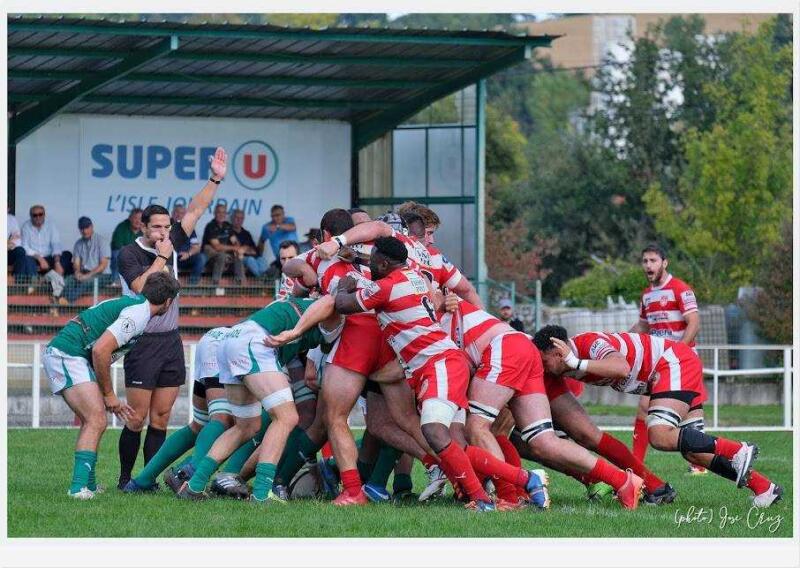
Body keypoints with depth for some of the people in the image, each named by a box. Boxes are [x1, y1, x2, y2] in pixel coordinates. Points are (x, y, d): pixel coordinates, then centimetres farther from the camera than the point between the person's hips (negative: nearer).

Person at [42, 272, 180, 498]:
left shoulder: (134, 303, 18)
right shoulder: (138, 313, -13)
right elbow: (100, 349, -22)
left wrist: (110, 399, 22)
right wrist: (108, 394, -11)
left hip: (57, 354, 10)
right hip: (67, 355, -10)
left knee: (92, 421, 17)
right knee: (96, 421, -16)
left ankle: (87, 485, 23)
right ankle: (80, 486, -25)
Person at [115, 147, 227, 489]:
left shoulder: (171, 245, 9)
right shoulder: (129, 254, -7)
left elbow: (195, 211, 8)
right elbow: (142, 288, -21)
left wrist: (215, 180, 0)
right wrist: (160, 258, -14)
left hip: (171, 341, 6)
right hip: (143, 342, -6)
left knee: (161, 417, 4)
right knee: (137, 418, -5)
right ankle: (125, 478, 3)